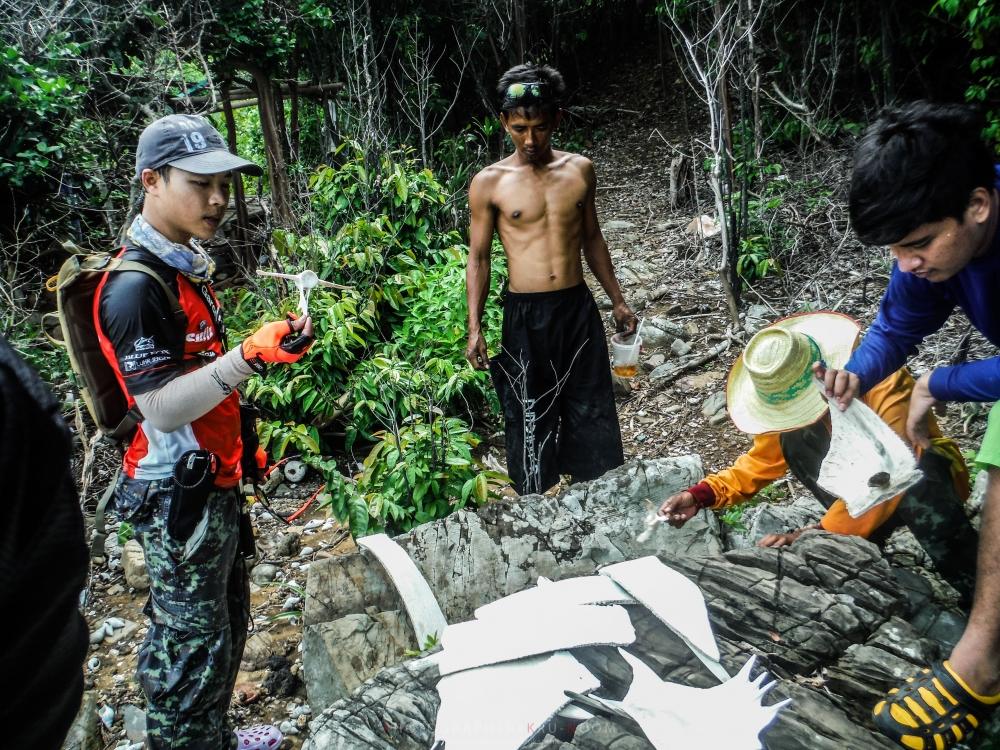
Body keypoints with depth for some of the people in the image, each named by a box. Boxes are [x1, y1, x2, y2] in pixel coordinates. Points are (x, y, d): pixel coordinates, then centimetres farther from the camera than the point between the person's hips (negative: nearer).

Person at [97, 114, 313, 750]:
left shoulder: (189, 267, 9)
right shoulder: (135, 286, -21)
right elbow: (160, 408, -25)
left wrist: (240, 444, 22)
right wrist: (250, 356, -36)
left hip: (214, 481, 10)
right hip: (177, 494, -10)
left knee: (227, 622, 22)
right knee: (191, 643, 4)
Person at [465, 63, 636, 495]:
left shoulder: (580, 170, 4)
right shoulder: (489, 183, -5)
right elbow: (478, 258, -1)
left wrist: (617, 300, 15)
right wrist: (474, 329, -6)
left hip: (579, 309, 3)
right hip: (525, 315, -3)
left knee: (592, 411, 11)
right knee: (530, 417, 6)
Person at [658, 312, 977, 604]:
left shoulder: (883, 384, -33)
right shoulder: (789, 398, -14)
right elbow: (759, 462, -6)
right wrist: (701, 495, -23)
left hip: (925, 475, -5)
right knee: (793, 439, -21)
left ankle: (977, 590, -22)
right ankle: (863, 544, -8)